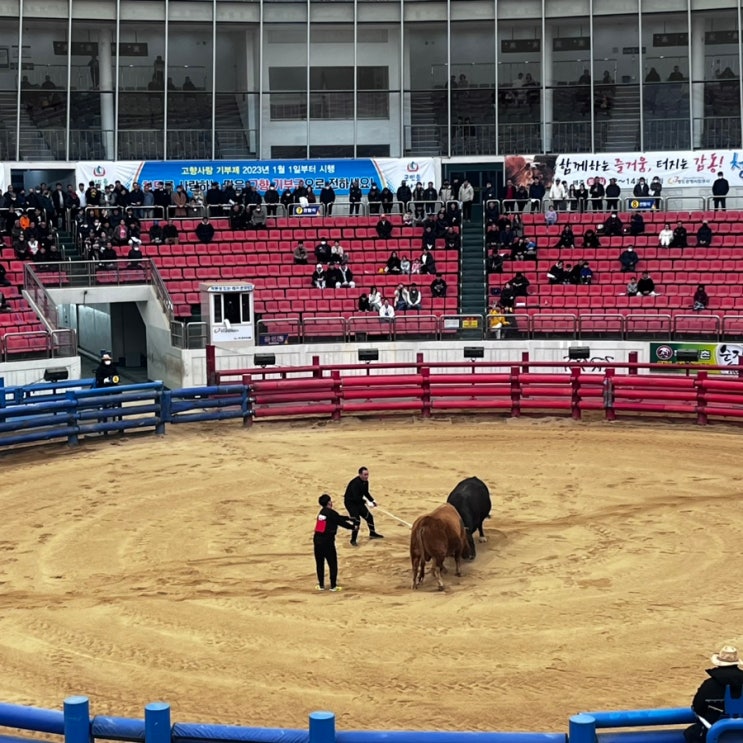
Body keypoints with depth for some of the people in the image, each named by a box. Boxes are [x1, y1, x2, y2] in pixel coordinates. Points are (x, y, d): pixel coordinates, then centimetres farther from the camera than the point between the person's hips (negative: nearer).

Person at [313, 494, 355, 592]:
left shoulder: (322, 512, 14)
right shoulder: (332, 513, -10)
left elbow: (339, 518, 23)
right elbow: (342, 522, -2)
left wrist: (350, 519, 30)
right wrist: (353, 526, 14)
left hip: (317, 539, 7)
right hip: (327, 540, -7)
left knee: (319, 563, 13)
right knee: (333, 564, 4)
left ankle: (321, 585, 18)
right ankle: (333, 586, 8)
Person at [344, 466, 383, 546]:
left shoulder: (365, 482, -3)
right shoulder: (355, 483, -31)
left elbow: (366, 493, 13)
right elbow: (356, 497, -35)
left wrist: (372, 500, 2)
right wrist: (367, 502, -33)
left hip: (358, 501, 9)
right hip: (350, 502, -9)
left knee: (369, 516, 14)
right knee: (356, 520, -20)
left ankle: (372, 534, 36)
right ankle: (353, 540, -9)